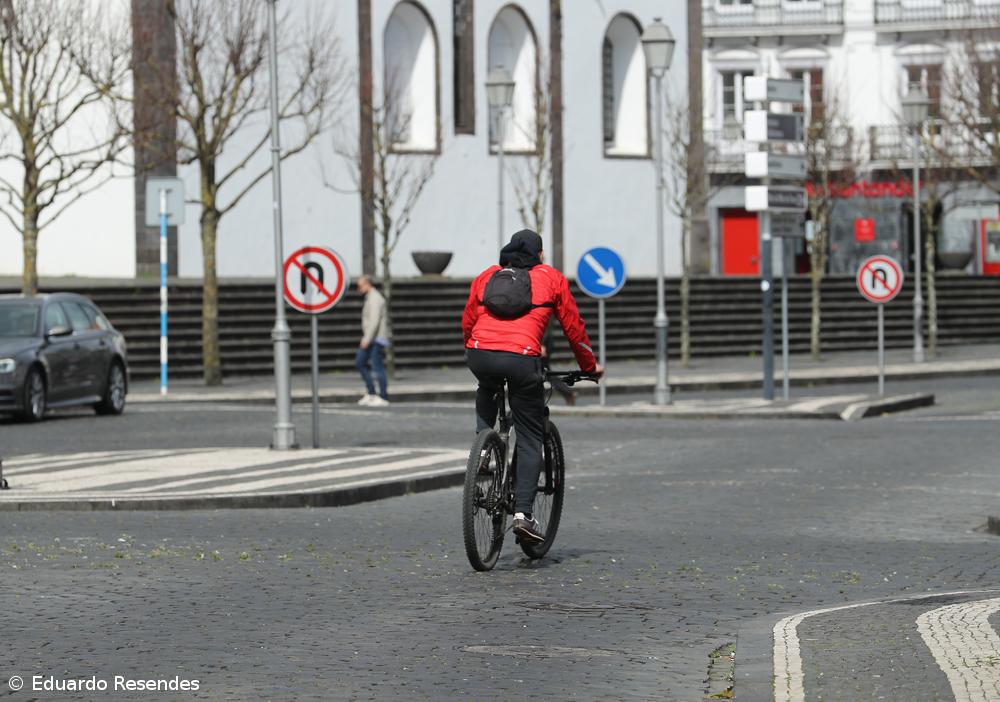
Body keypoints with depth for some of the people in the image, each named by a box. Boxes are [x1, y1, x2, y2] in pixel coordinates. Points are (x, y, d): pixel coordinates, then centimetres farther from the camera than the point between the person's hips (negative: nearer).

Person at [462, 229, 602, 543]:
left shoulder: (486, 277, 24)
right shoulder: (552, 279, 17)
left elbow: (467, 323, 28)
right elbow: (573, 326, 21)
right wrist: (590, 365, 34)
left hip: (480, 355, 3)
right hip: (522, 360, -3)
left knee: (486, 391, 40)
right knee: (530, 440, 8)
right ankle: (523, 512, -1)